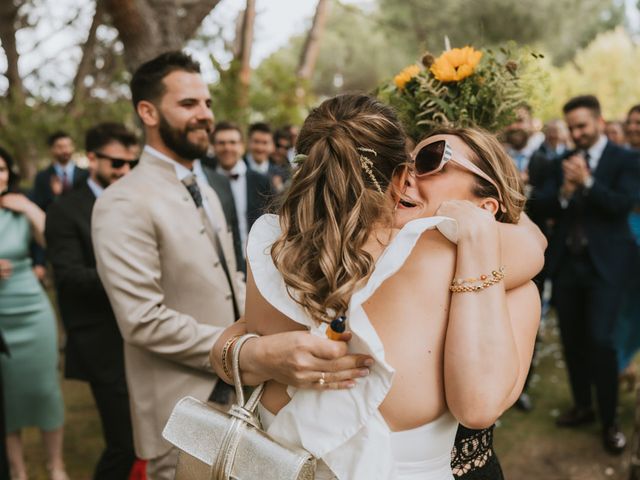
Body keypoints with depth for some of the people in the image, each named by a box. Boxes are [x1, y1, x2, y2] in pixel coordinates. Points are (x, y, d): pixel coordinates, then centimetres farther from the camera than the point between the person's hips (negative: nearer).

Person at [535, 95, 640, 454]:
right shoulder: (563, 162, 9)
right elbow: (544, 206, 0)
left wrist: (587, 182, -20)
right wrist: (564, 191, -19)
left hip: (604, 263, -5)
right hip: (566, 262, 5)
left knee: (600, 340, -9)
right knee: (572, 339, 12)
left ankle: (610, 420, 7)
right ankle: (582, 406, 29)